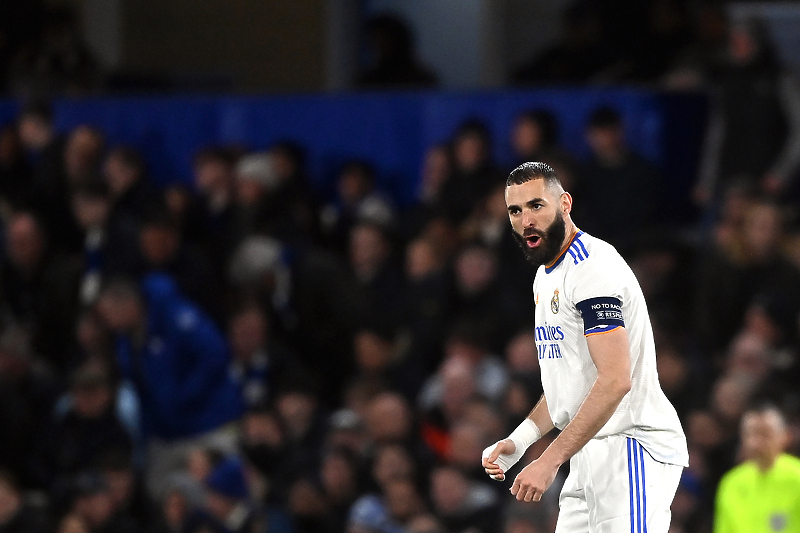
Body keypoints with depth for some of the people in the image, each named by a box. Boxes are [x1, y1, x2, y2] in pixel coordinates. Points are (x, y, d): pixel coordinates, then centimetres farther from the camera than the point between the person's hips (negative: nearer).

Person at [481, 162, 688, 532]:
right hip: (590, 456, 10)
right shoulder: (546, 277, 18)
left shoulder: (594, 269, -15)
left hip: (630, 446, -10)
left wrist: (550, 460, -25)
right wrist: (520, 439, 12)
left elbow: (615, 381, -24)